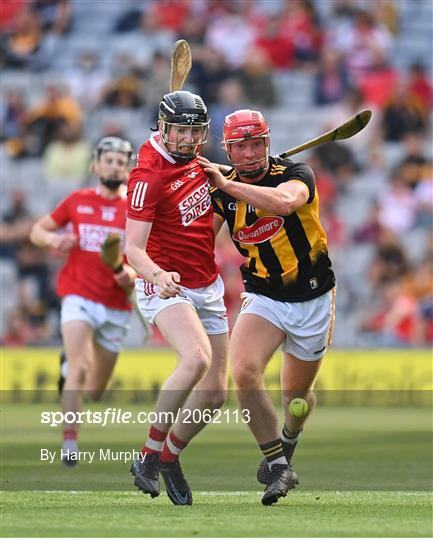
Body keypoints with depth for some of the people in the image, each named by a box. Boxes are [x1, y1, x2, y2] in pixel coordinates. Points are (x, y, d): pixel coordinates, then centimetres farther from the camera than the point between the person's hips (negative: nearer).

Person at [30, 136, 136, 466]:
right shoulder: (78, 201, 6)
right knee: (80, 368, -24)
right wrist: (52, 239, -9)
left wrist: (133, 274, -16)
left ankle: (69, 367, 46)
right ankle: (70, 441, -21)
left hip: (116, 306, 2)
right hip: (79, 296, -2)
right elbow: (37, 230, 14)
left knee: (95, 392, 11)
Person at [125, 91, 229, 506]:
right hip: (164, 285, -8)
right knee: (197, 358, -33)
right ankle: (149, 456, -23)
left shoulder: (195, 158, 4)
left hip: (207, 288, 8)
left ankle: (169, 458, 28)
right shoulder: (149, 176, -18)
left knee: (214, 393, 5)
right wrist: (157, 275, -42)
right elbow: (133, 247, -26)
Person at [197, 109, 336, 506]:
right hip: (263, 298, 2)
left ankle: (288, 440, 49)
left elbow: (285, 202, -39)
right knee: (245, 372, -26)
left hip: (312, 301, -2)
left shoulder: (295, 174, -16)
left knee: (296, 395, 12)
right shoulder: (222, 189, -3)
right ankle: (277, 466, -14)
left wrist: (226, 184, -35)